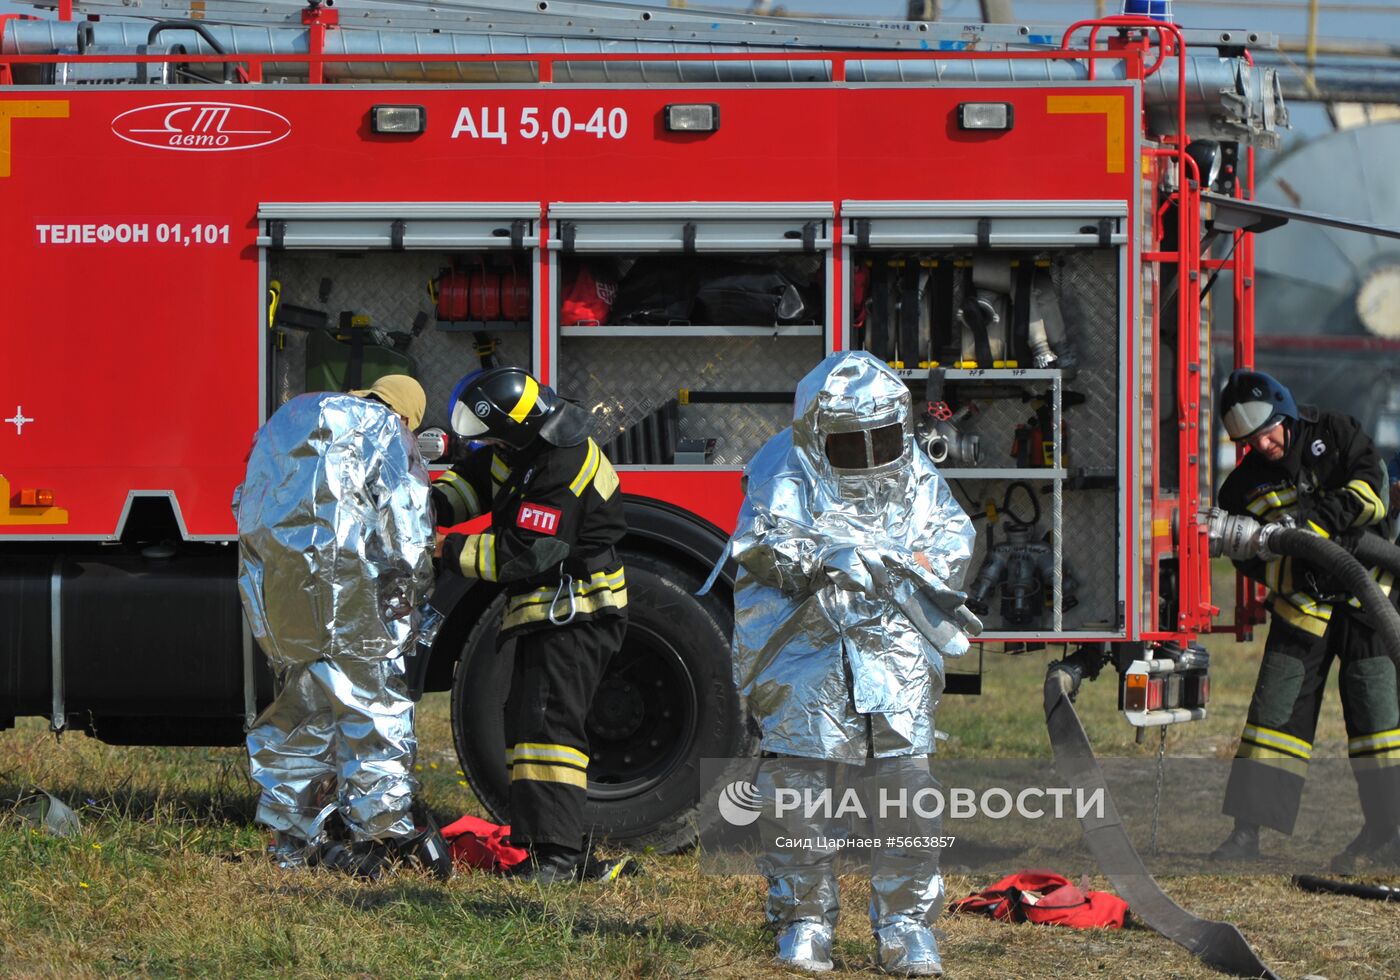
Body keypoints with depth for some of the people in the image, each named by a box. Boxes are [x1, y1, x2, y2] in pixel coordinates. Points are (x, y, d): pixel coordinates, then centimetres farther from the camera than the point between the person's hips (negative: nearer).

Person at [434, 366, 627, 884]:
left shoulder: (561, 473, -25)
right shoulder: (528, 443, 5)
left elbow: (520, 557, -27)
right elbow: (478, 476, 19)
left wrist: (445, 549, -21)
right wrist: (436, 502, -1)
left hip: (572, 616, -11)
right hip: (548, 613, 11)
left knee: (548, 721, -19)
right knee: (525, 722, 15)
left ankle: (557, 854, -25)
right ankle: (540, 841, 21)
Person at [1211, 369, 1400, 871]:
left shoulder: (1335, 434, 0)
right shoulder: (1244, 487, 5)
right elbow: (1251, 557, 1)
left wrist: (1318, 518, -21)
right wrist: (1296, 571, -18)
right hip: (1301, 602, 2)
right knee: (1277, 706, -3)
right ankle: (1248, 827, 0)